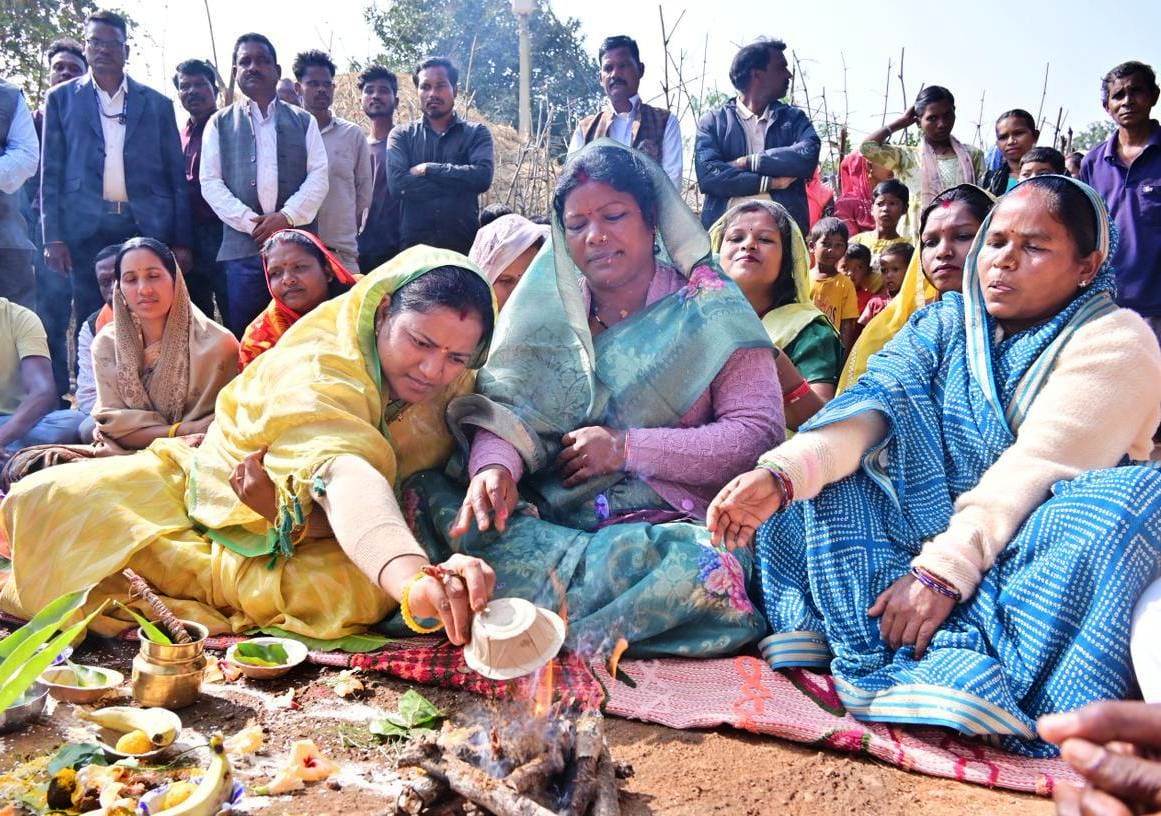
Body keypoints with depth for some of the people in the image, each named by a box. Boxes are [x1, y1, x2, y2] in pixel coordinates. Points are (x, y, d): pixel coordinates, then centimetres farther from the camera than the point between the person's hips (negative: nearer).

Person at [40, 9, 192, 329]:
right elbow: (51, 171, 8)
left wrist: (181, 242, 3)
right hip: (86, 229, 0)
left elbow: (176, 174, 9)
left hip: (147, 227, 0)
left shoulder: (157, 103, 12)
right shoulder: (61, 98, 11)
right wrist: (52, 237, -3)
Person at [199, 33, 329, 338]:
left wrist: (286, 216, -10)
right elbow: (210, 182, 5)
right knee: (243, 336, 0)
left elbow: (318, 177, 4)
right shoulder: (220, 124, 13)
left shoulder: (303, 122, 14)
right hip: (242, 246, 0)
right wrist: (250, 221, -9)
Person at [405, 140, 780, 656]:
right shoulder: (548, 308, 12)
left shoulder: (707, 312, 2)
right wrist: (494, 464, -22)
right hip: (544, 514, 3)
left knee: (710, 568, -36)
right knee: (423, 493, -19)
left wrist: (628, 448, -13)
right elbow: (509, 405, 1)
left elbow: (759, 431, -5)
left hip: (662, 524, -2)